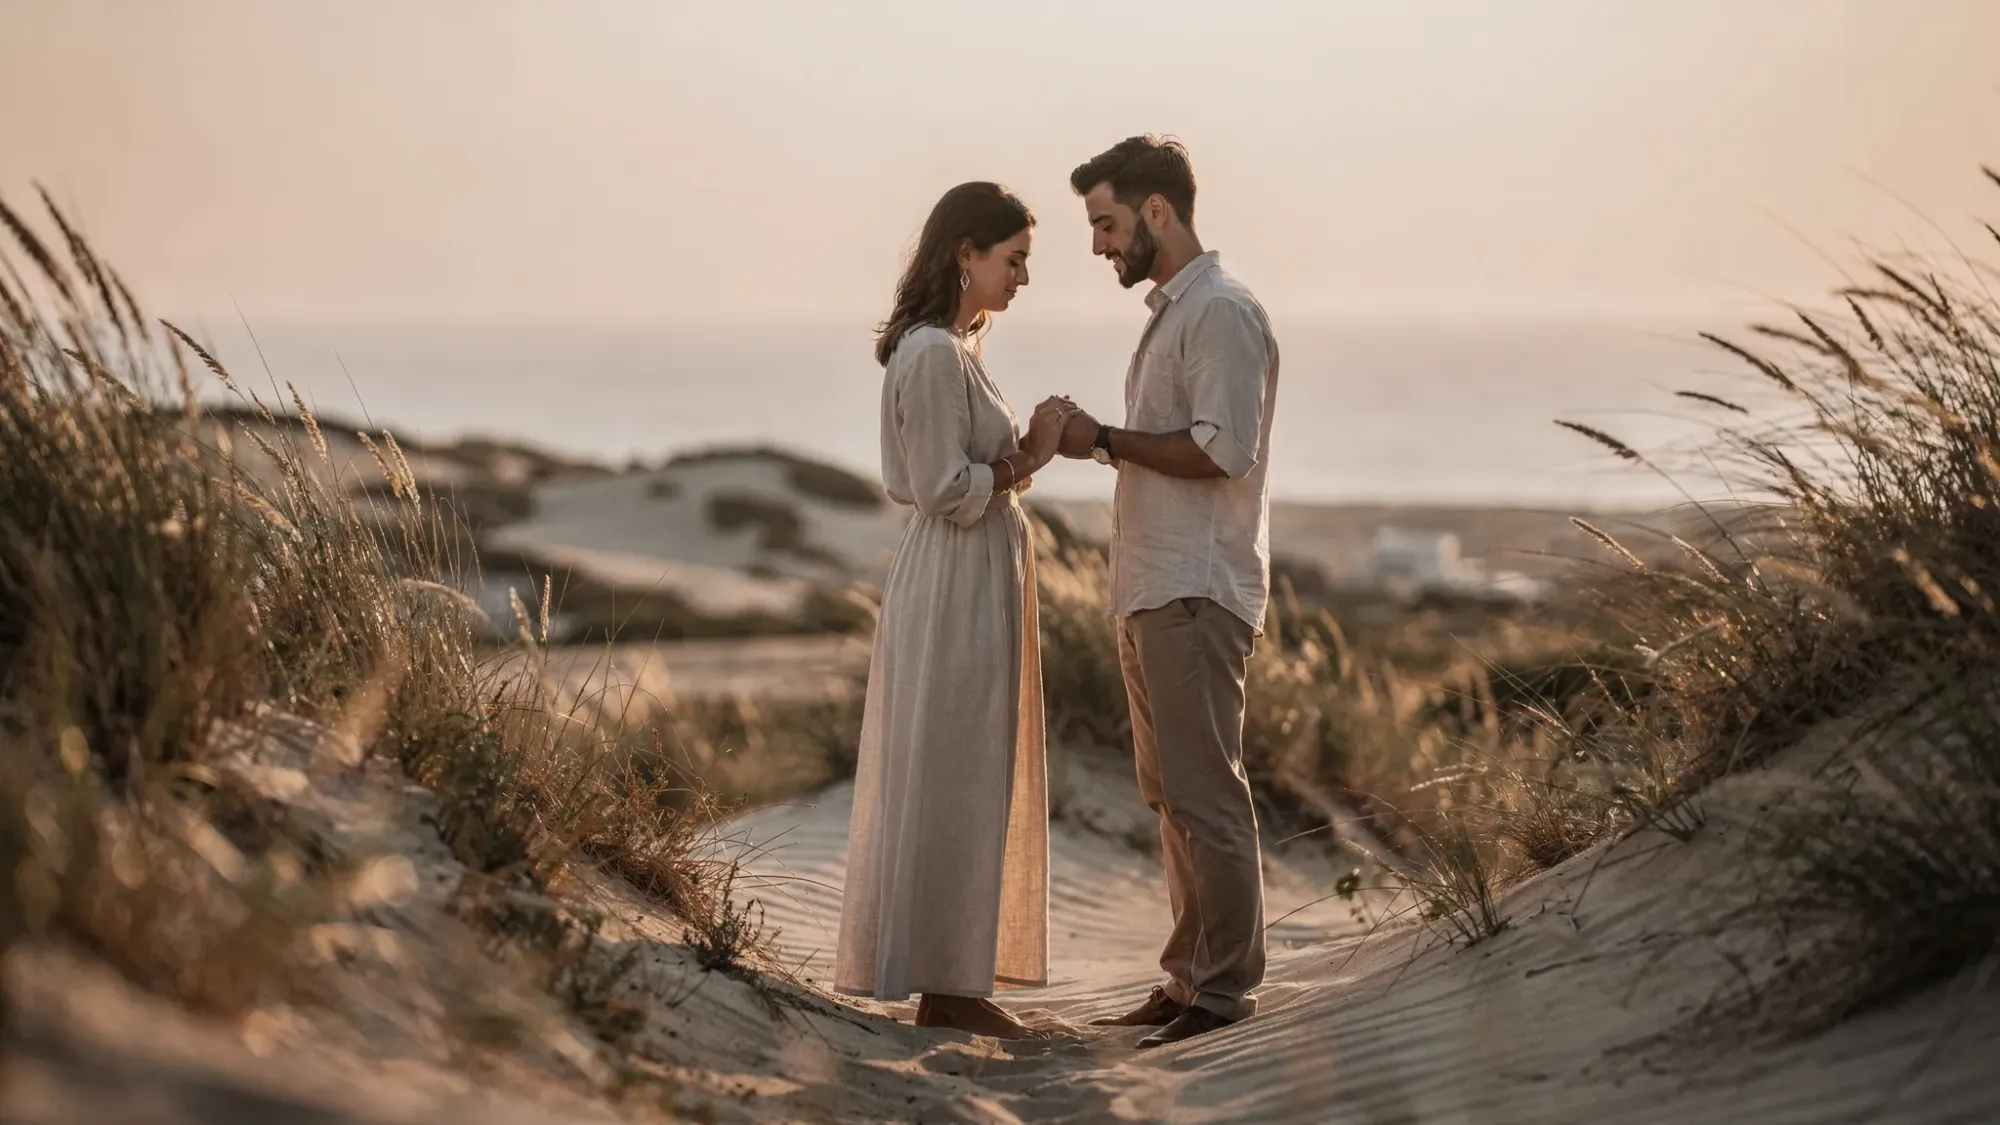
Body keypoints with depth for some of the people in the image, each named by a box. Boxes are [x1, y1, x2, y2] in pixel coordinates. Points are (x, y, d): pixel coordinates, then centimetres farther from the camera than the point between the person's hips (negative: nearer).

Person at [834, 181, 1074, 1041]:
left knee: (972, 784, 13)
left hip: (973, 585, 10)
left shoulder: (949, 348, 14)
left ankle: (954, 976, 19)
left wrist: (1031, 449, 5)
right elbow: (946, 492, -19)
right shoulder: (934, 353, -16)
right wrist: (1029, 458, -9)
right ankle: (944, 985, 3)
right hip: (956, 590, -10)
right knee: (951, 785, -4)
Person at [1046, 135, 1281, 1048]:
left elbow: (1222, 451, -20)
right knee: (1169, 794, 13)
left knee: (1204, 793, -7)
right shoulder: (1168, 311, 19)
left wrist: (1105, 441, -13)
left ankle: (1223, 987, -2)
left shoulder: (1221, 312, -12)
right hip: (1152, 592, 10)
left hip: (1195, 594, -10)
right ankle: (1190, 974, 20)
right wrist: (1104, 444, 7)